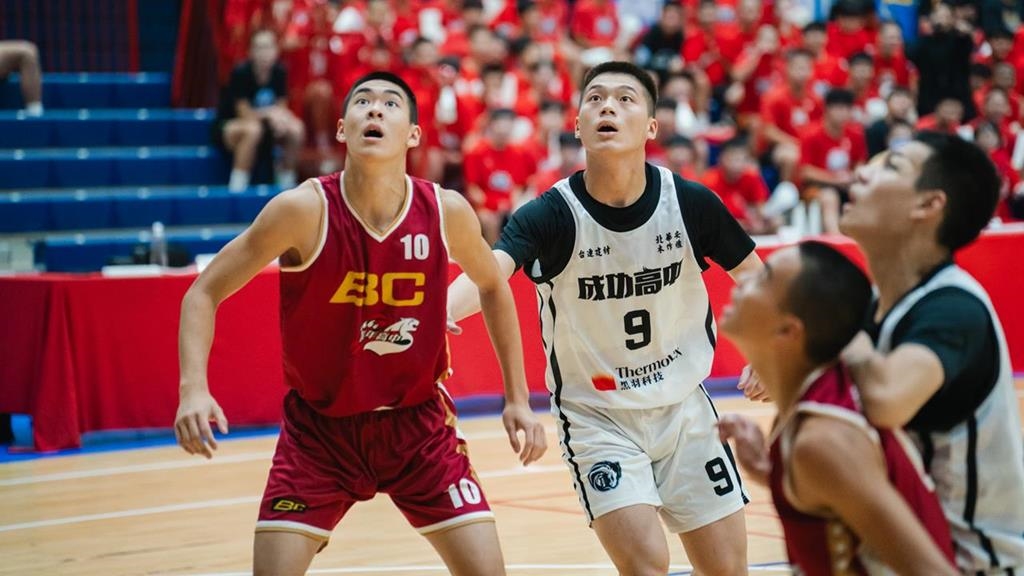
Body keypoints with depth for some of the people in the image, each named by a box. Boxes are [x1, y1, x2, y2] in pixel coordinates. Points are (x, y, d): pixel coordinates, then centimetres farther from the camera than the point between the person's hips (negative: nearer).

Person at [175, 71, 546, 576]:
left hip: (418, 422, 2)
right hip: (319, 427, -2)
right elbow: (204, 293, -12)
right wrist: (194, 389, -29)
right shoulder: (305, 210, -19)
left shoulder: (446, 212, -11)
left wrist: (517, 398, 9)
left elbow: (491, 285, 10)